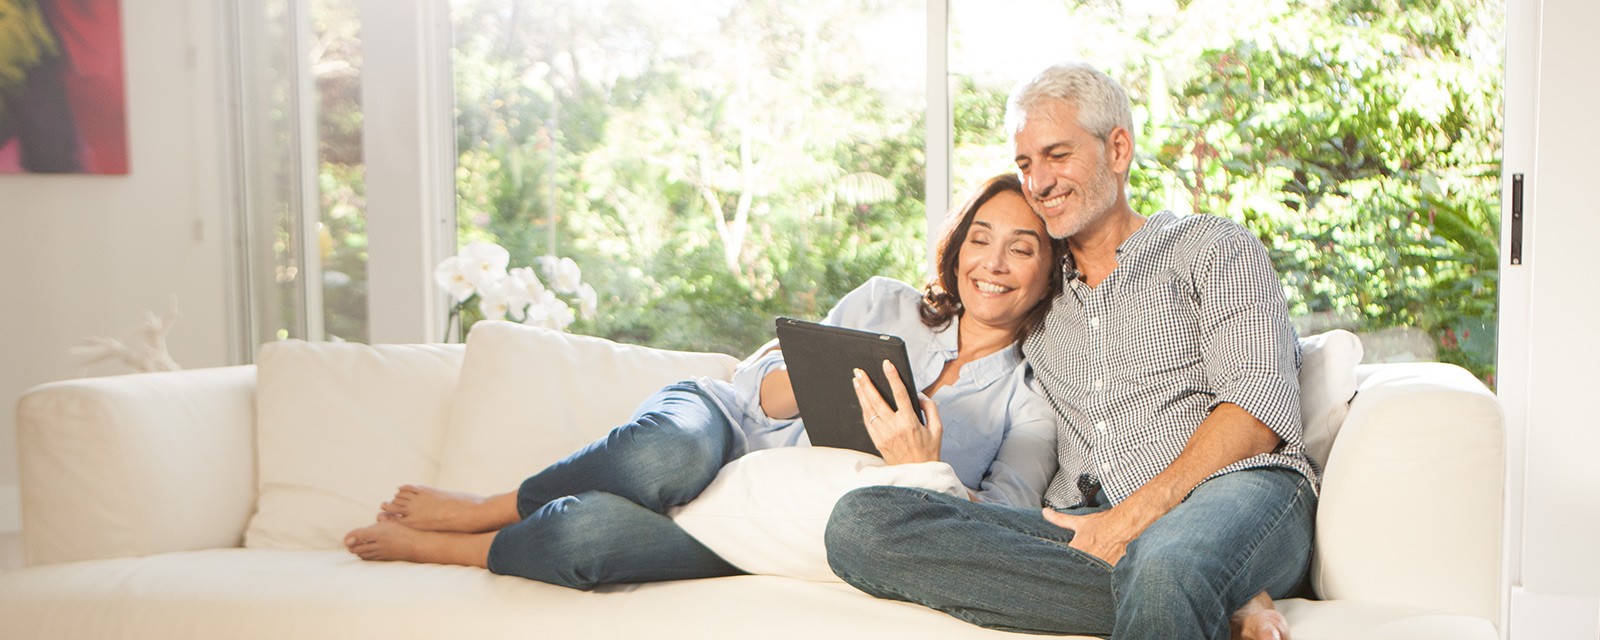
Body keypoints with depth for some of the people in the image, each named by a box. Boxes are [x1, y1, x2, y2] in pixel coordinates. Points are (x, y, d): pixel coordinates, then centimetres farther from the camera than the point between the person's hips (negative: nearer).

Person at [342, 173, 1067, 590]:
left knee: (583, 531, -31)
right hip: (723, 431, 2)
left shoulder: (1035, 400, 3)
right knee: (668, 455, -39)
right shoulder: (884, 303, 6)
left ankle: (437, 547, -1)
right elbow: (756, 389, 4)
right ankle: (476, 508, -12)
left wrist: (927, 470, -24)